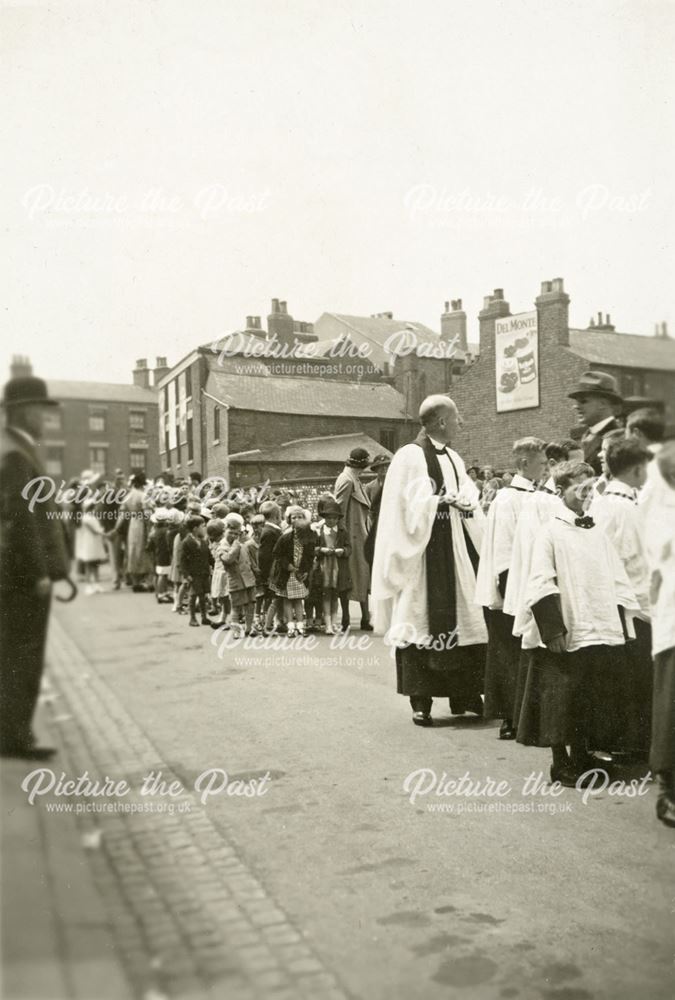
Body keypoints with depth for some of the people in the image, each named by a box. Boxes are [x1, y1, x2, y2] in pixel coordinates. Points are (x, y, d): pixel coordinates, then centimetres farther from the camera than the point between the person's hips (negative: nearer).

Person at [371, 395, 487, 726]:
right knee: (420, 623, -2)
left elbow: (469, 495, 10)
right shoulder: (409, 457, -8)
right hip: (423, 550, -7)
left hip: (455, 548, 7)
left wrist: (465, 504, -11)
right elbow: (407, 506, -15)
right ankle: (420, 701, 6)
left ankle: (464, 695, 19)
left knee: (463, 620, 8)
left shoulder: (453, 458, 15)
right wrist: (446, 501, -18)